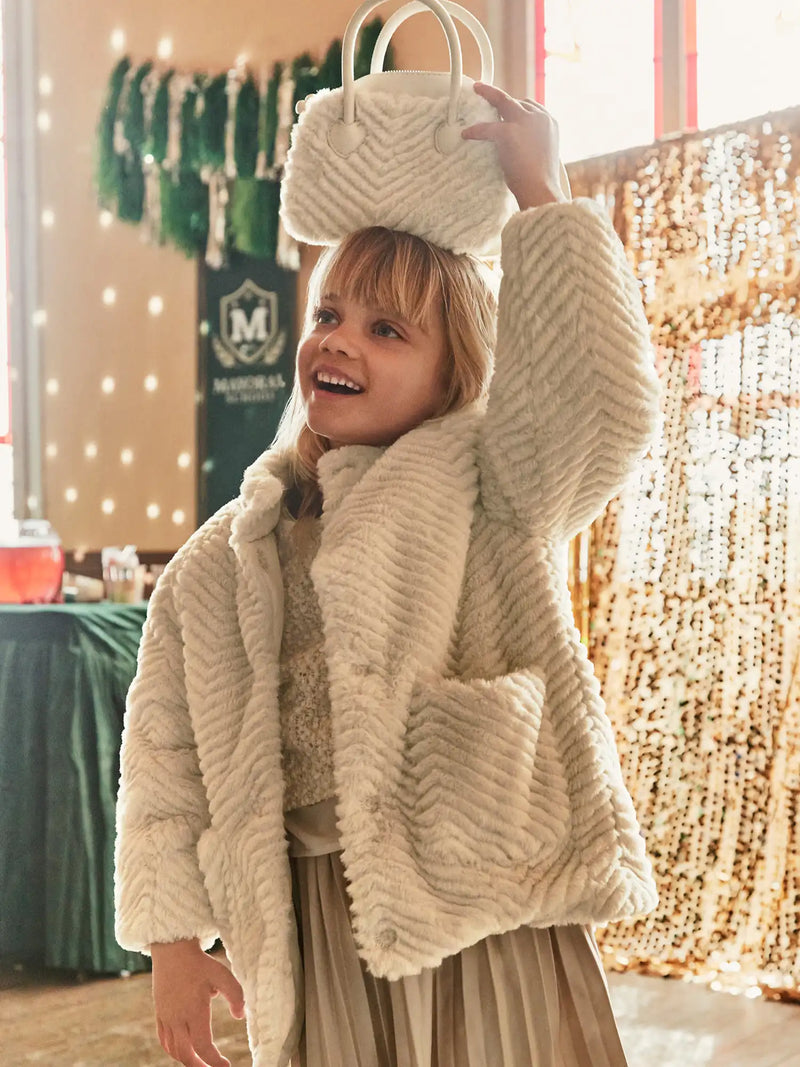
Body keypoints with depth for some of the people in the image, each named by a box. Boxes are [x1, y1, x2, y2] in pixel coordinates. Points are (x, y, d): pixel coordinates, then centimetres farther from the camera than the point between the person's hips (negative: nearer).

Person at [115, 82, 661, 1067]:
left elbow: (607, 402, -23)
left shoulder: (486, 493, -4)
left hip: (484, 928, -2)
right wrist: (173, 940, 6)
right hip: (314, 935, 3)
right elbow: (164, 749, 8)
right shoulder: (229, 559, 4)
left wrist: (539, 195, -17)